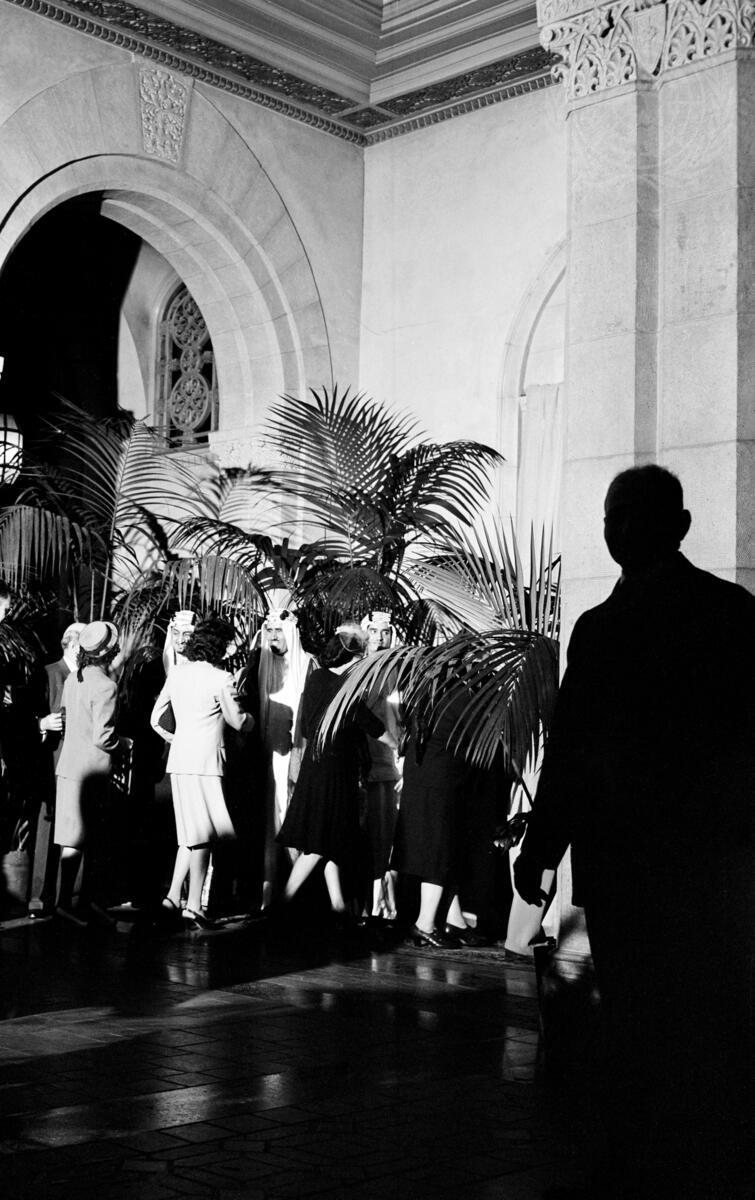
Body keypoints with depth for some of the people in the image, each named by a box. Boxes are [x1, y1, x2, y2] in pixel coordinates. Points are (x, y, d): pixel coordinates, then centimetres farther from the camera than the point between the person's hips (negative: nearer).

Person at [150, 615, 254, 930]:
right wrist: (251, 719, 18)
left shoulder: (177, 672, 8)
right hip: (204, 762, -7)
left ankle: (173, 896, 12)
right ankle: (193, 905, 1)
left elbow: (156, 719, 12)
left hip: (178, 760, 7)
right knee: (202, 836, 0)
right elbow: (238, 722, -3)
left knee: (192, 835, 16)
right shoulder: (220, 679, -11)